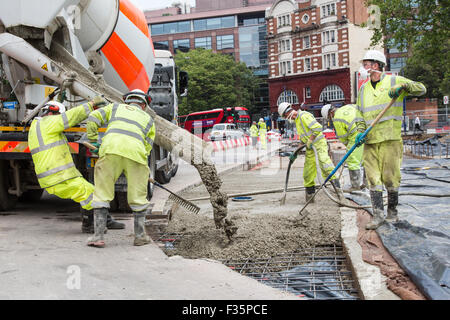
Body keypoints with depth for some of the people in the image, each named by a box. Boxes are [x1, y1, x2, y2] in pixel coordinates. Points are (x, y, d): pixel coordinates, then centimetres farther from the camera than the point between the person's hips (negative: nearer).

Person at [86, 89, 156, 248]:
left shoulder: (116, 107, 32)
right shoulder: (149, 120, 31)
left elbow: (93, 119, 20)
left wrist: (93, 141, 29)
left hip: (110, 148, 0)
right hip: (136, 153, 0)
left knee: (102, 194, 8)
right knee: (138, 197, 13)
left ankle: (98, 236, 6)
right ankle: (140, 235, 19)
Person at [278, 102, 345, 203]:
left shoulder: (304, 116, -11)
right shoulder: (297, 120, 20)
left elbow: (318, 128, -22)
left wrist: (310, 141, -19)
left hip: (318, 144, -10)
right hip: (310, 149, 10)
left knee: (326, 166, -23)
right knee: (307, 174, 11)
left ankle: (338, 190, -24)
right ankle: (309, 195, 21)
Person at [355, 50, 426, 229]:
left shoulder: (394, 81, 3)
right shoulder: (363, 89, 17)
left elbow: (421, 89, -1)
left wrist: (403, 86, -18)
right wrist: (361, 132, 2)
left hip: (391, 139, -4)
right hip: (370, 141, 4)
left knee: (390, 177, -1)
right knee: (373, 178, -3)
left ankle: (392, 211, 17)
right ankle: (378, 214, 0)